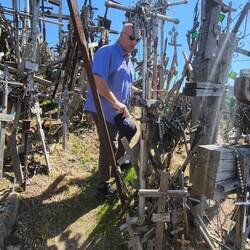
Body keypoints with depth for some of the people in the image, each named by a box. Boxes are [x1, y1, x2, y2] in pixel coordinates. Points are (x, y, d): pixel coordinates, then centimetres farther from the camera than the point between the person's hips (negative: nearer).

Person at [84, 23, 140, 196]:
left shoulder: (128, 59, 17)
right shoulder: (107, 52, -13)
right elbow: (98, 80, -26)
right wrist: (116, 102, -26)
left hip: (120, 110, 10)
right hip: (104, 109, -9)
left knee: (130, 130, 21)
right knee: (109, 146, -4)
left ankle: (118, 162, 41)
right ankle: (104, 185, 14)